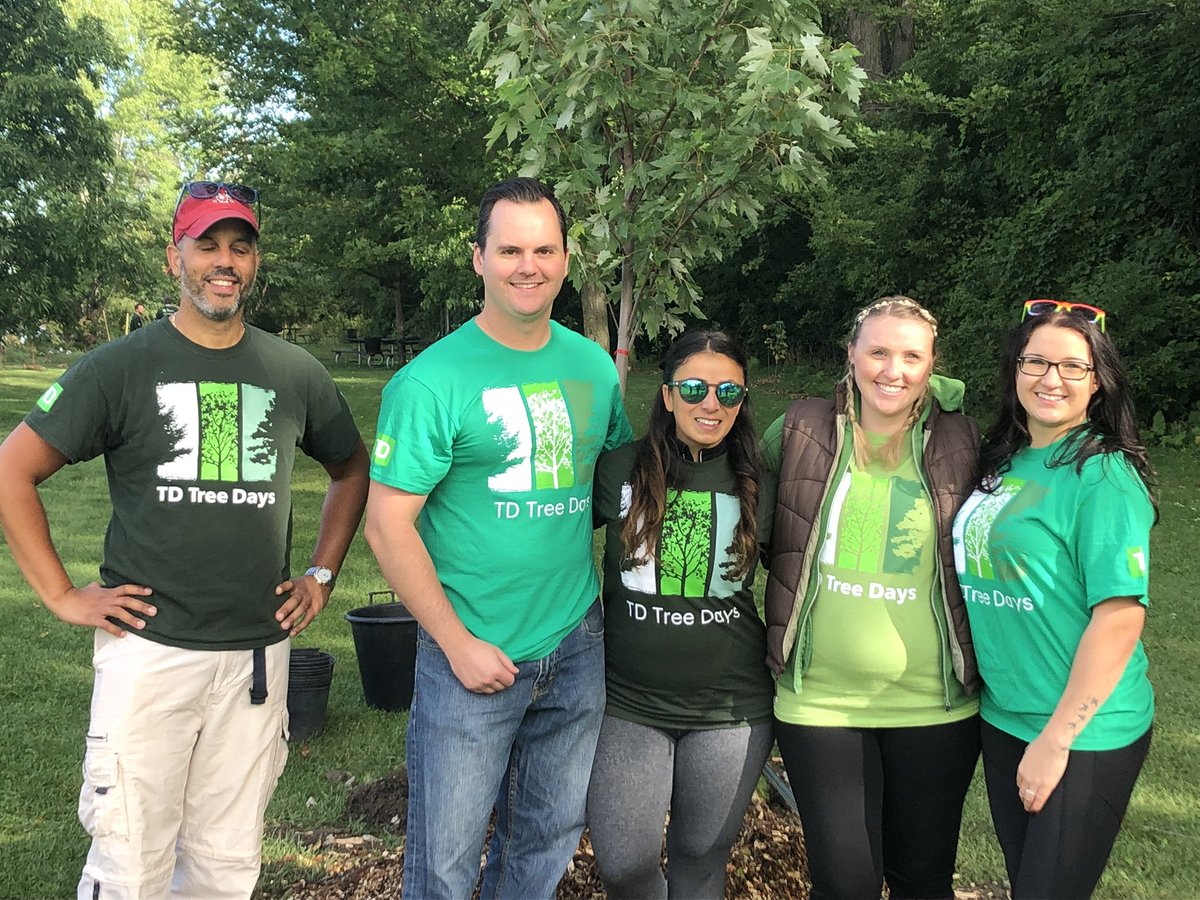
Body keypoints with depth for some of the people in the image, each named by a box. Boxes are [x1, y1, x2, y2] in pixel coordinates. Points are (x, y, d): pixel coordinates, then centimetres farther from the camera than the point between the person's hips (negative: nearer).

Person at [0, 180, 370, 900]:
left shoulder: (296, 374, 6)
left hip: (258, 653, 3)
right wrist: (62, 595, -4)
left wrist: (323, 575, 12)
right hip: (147, 648, -2)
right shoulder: (121, 367, -2)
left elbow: (353, 470, 20)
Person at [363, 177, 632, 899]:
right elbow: (388, 524, -13)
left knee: (549, 839, 20)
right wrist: (459, 642, -14)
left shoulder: (594, 366, 4)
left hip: (578, 647, 5)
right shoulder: (432, 381, -13)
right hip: (472, 654, -4)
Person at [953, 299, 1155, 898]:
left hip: (1082, 734, -7)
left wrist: (1056, 739, -20)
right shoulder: (1005, 460, 4)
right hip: (1002, 716, 7)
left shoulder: (1103, 476, -17)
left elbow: (1120, 618, -21)